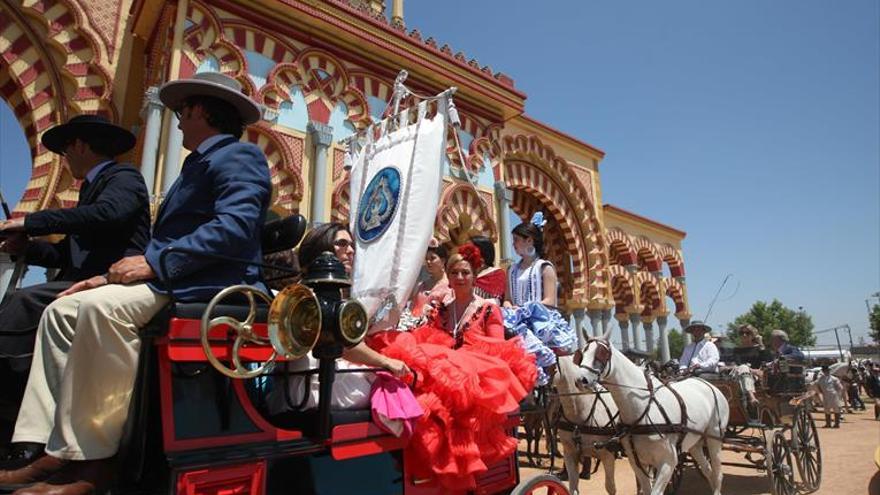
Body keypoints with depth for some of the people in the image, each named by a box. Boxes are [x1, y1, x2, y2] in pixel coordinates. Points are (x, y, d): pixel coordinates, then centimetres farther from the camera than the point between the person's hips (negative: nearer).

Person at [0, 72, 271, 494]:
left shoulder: (238, 155, -5)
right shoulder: (198, 165, 28)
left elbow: (233, 228, -23)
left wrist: (154, 264, -22)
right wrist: (114, 276, 15)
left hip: (207, 287, -11)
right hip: (170, 282, 11)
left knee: (102, 306, -30)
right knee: (62, 310, 4)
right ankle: (52, 450, -3)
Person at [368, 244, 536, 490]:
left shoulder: (489, 310, 8)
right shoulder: (439, 311, 20)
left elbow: (499, 353, 0)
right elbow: (425, 342, 13)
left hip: (478, 380, -4)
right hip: (443, 371, 4)